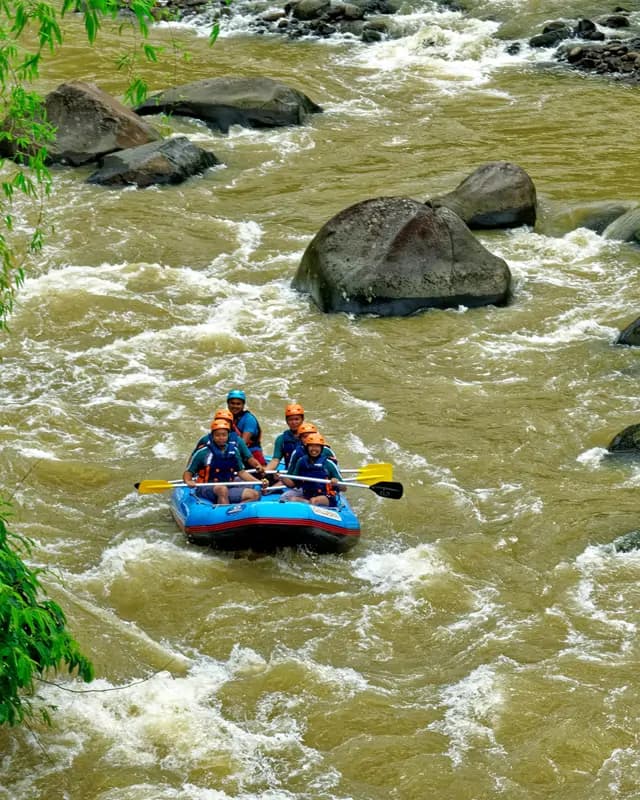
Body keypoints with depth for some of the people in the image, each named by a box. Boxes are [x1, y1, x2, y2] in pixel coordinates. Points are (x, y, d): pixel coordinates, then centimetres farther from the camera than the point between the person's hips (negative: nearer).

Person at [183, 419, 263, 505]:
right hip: (205, 491, -6)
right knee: (222, 489, -38)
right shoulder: (203, 452, -4)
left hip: (228, 489, 6)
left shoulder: (233, 450, 10)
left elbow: (241, 472, 18)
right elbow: (188, 472, -1)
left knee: (254, 495, -15)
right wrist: (188, 481, -24)